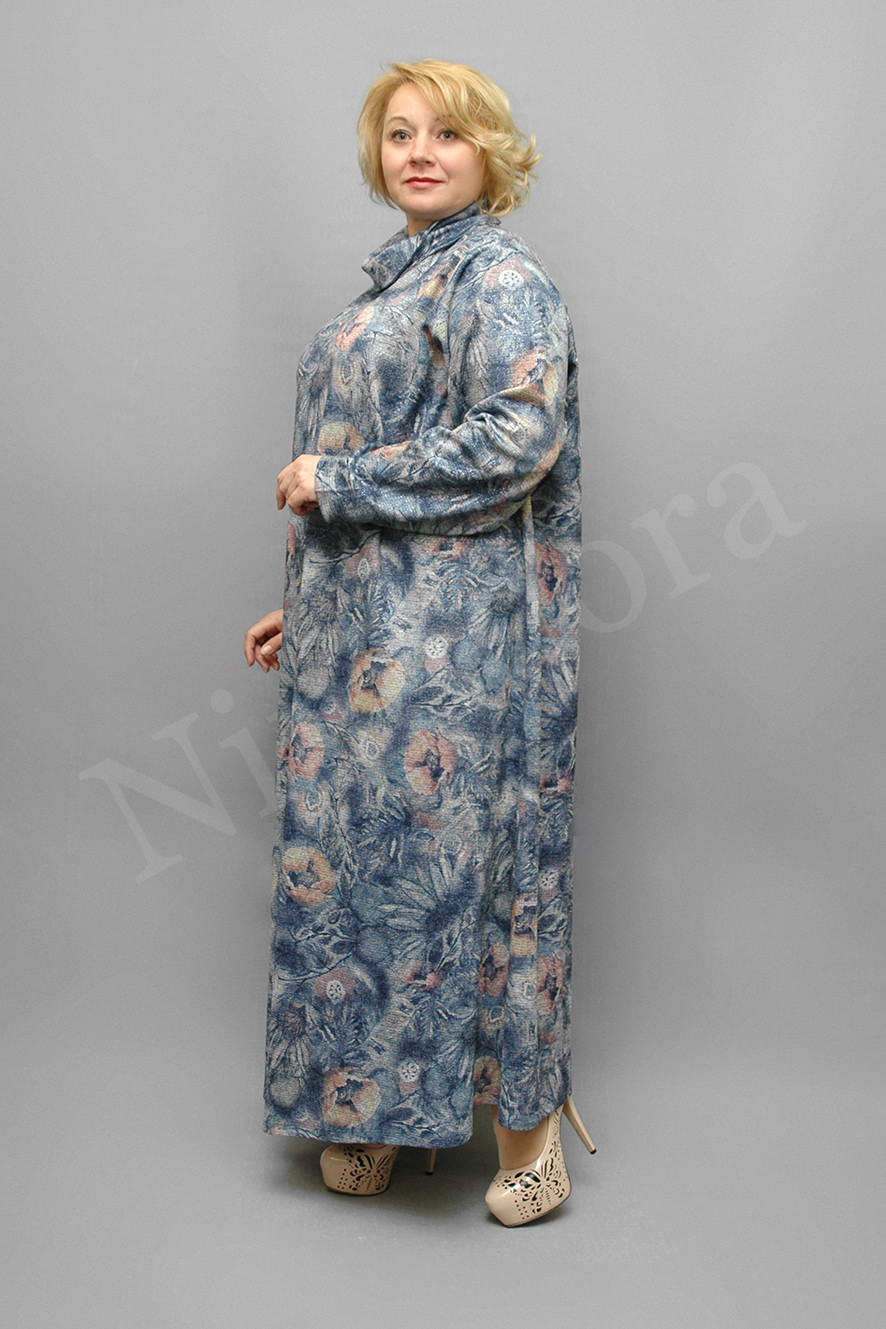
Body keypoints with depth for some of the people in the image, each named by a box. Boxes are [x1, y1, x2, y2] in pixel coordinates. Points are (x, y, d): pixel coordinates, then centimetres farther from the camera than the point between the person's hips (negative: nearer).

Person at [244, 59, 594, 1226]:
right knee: (351, 852, 10)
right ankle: (377, 1114, 24)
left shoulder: (502, 279, -6)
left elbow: (516, 439, -21)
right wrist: (305, 606, 18)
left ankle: (524, 1121, 12)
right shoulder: (394, 285, 20)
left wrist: (337, 478, -16)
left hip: (456, 635, -8)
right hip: (364, 628, 9)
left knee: (457, 850, -4)